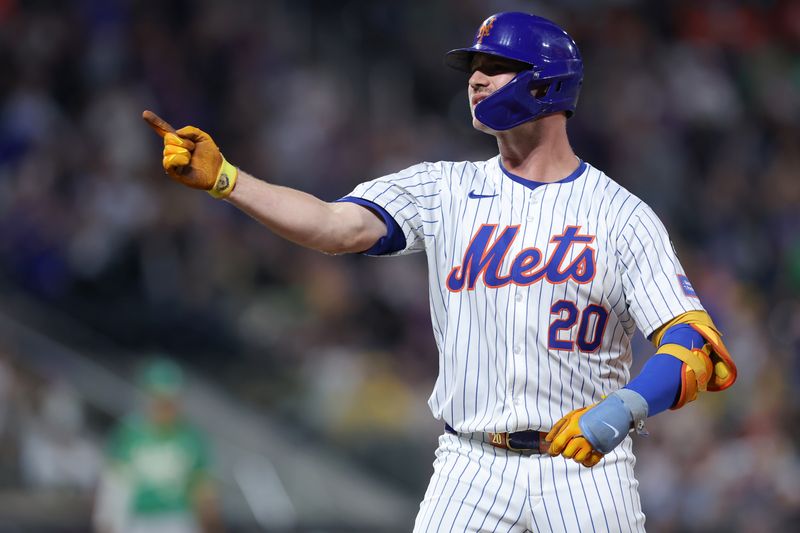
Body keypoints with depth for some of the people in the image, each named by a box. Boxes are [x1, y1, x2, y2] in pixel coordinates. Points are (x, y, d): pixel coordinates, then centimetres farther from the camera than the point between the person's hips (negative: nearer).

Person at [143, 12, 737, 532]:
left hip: (586, 463, -2)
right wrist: (222, 178, -21)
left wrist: (625, 408, -27)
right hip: (471, 469, 2)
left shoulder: (622, 214, 0)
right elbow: (338, 225, -7)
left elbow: (698, 346, -8)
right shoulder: (445, 190, 8)